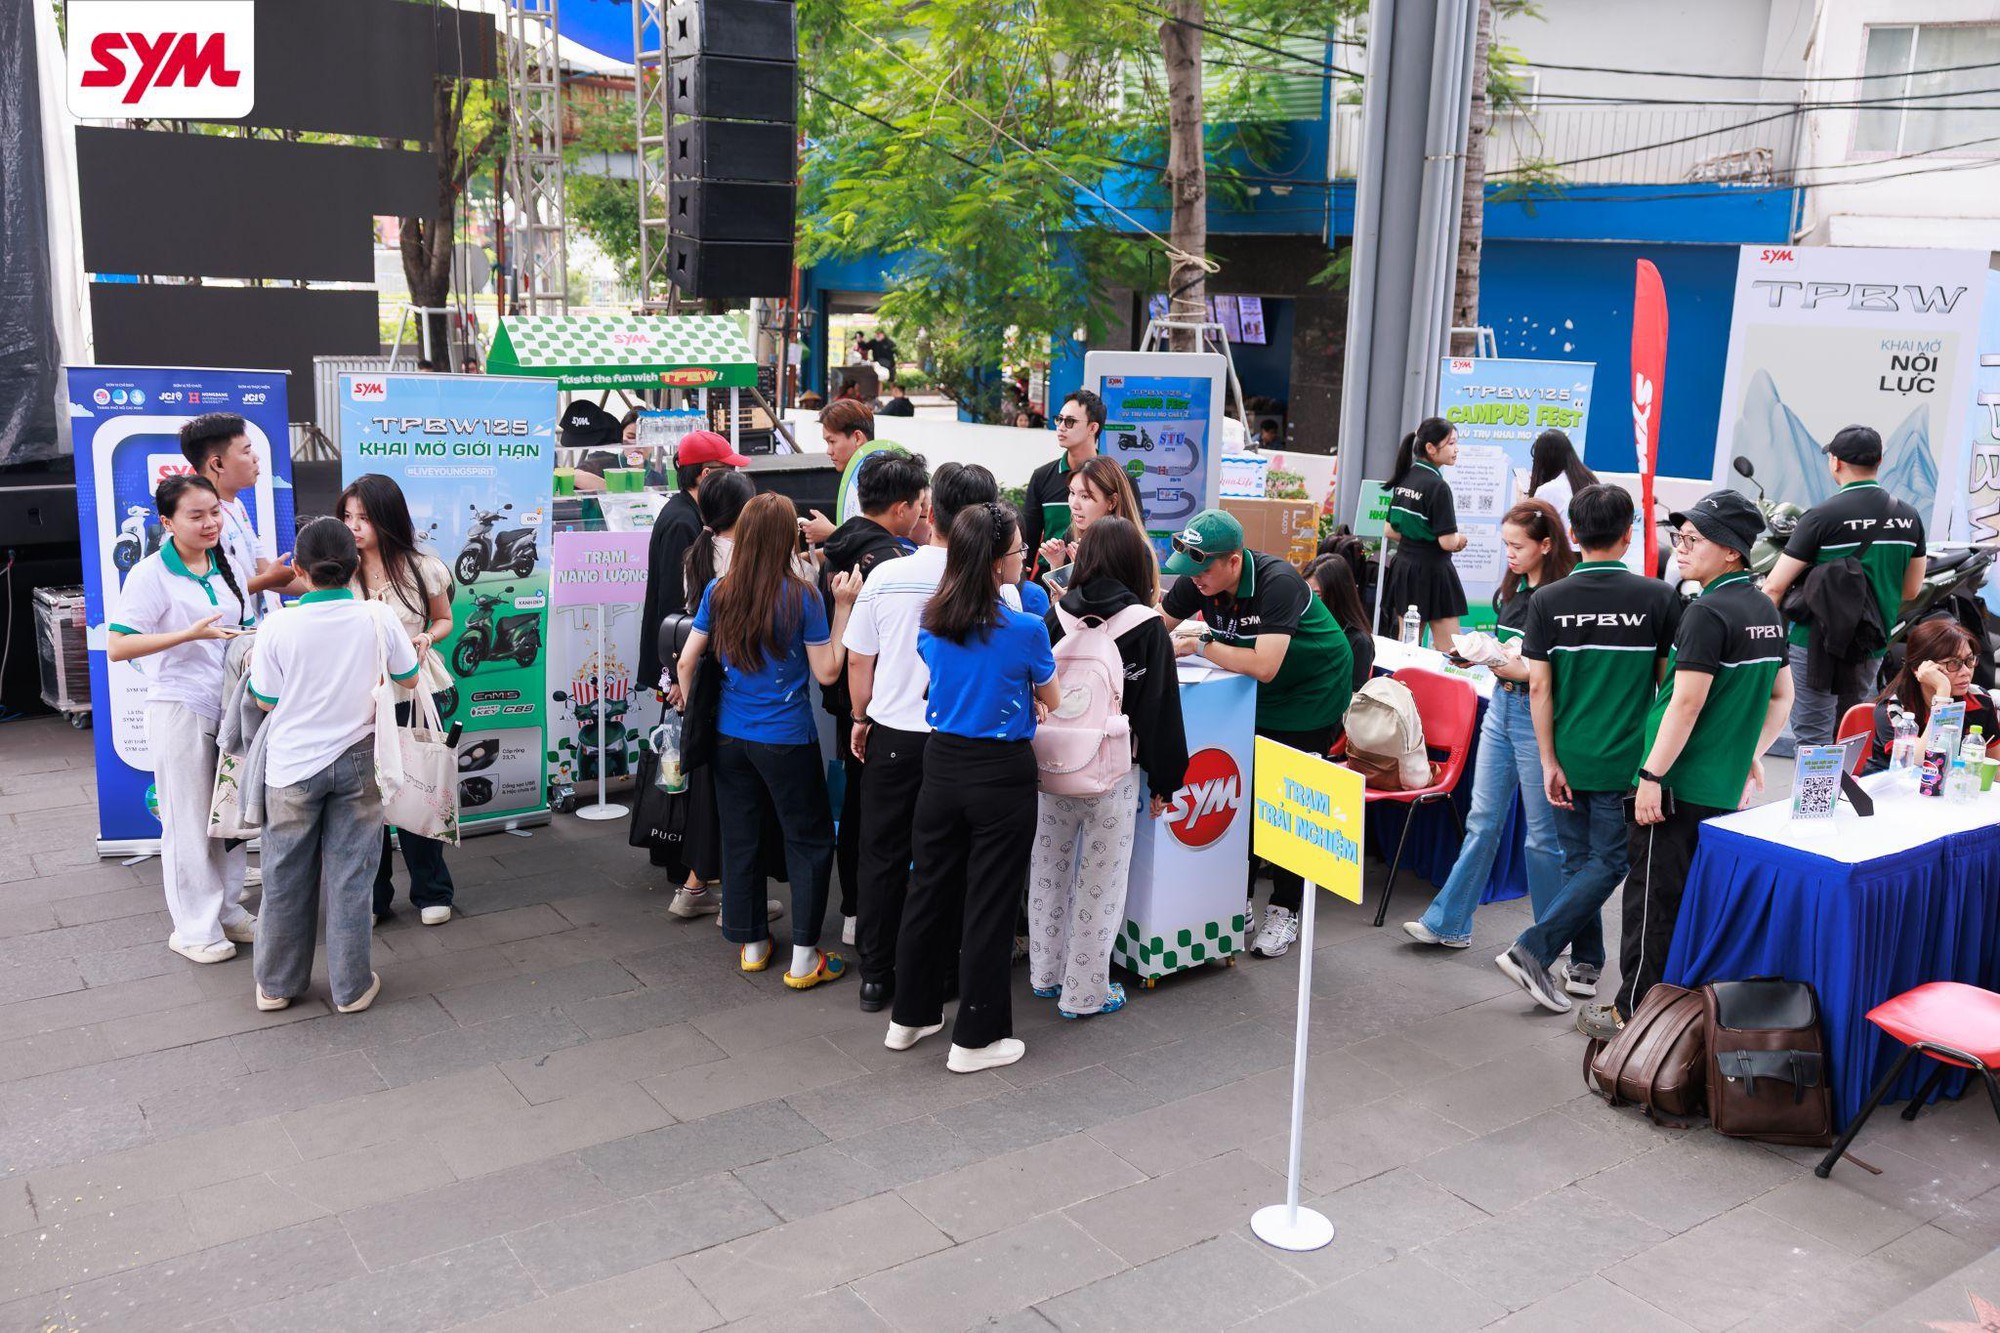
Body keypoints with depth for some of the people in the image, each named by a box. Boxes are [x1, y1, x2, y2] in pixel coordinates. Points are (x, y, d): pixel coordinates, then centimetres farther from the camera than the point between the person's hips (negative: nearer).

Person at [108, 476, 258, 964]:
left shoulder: (230, 569, 8)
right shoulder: (151, 575, -11)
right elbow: (116, 648, -17)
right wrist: (191, 634, -24)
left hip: (231, 705, 6)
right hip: (180, 708, -6)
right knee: (190, 821, 2)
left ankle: (228, 910, 28)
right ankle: (194, 928, 14)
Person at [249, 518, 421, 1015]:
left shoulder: (278, 627, -15)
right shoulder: (379, 619, -11)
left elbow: (265, 700, -4)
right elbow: (409, 679, 4)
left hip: (292, 768, 0)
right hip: (357, 764, 1)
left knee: (286, 878, 14)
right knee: (351, 875, 9)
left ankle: (277, 985, 27)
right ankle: (352, 987, 18)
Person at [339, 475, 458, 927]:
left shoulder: (422, 568, -2)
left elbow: (443, 620, 11)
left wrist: (426, 638, -9)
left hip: (414, 694, -1)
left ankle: (431, 892, 22)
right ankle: (372, 897, 20)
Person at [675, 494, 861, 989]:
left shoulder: (718, 592, -3)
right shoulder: (802, 598, -15)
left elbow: (687, 660, 2)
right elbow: (827, 672, -9)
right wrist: (842, 607, -7)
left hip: (729, 737, 4)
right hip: (786, 739, -4)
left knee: (740, 837, 15)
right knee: (809, 840, 8)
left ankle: (751, 943, 27)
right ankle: (804, 958, 8)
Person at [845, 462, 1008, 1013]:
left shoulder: (887, 576, -9)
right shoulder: (995, 588, -15)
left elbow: (858, 660, -1)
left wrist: (861, 718, 14)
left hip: (892, 735, 1)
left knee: (883, 857, 13)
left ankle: (876, 976, 21)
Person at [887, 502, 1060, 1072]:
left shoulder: (933, 623, -1)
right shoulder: (1025, 629, -17)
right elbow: (1051, 700, -1)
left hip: (942, 763, 6)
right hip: (1002, 774, -5)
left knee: (928, 891, 16)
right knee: (989, 906, 5)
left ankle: (911, 1016, 30)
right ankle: (976, 1038, 15)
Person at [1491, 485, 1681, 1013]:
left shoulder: (1548, 601, -4)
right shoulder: (1658, 597, -7)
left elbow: (1539, 687, -6)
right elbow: (1671, 683, -1)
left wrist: (1550, 762, -1)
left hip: (1568, 759, 2)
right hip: (1626, 761, -2)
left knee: (1579, 860, 16)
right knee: (1608, 862, 6)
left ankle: (1585, 964, 22)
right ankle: (1532, 949, -6)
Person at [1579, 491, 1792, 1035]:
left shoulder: (1708, 613, -17)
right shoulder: (1767, 613, 10)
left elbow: (1686, 704, -21)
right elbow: (1782, 696, 19)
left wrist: (1652, 775, -18)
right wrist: (1751, 755, 23)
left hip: (1678, 786, -8)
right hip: (1725, 788, 9)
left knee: (1653, 900, 1)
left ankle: (1634, 1011, 10)